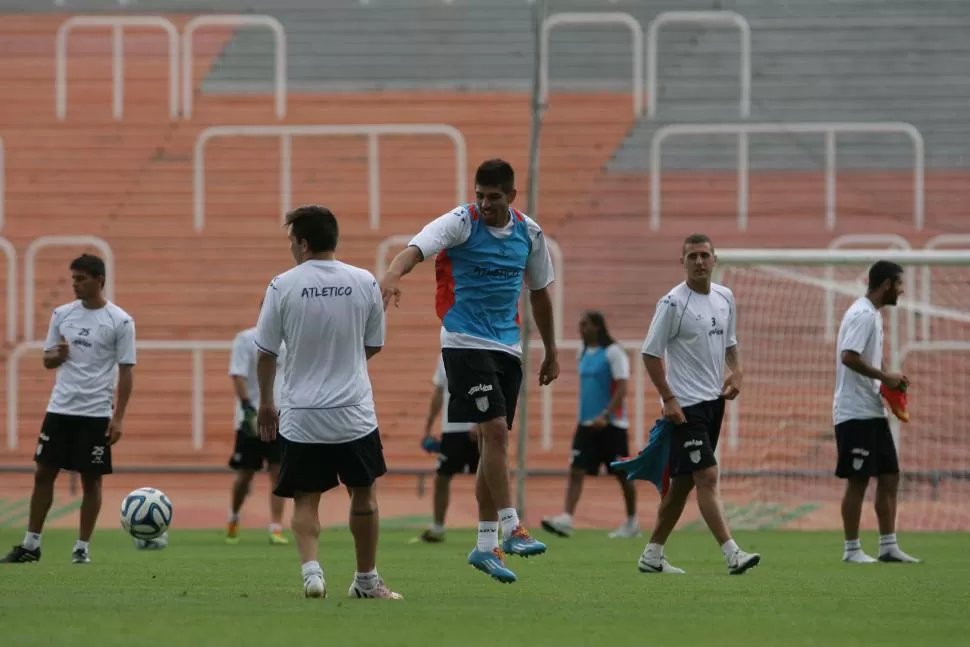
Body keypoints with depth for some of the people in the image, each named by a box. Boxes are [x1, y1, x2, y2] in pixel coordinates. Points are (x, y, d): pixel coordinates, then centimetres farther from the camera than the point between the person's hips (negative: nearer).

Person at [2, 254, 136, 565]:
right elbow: (47, 360, 14)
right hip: (60, 409, 4)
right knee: (43, 473, 3)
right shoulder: (62, 314, 7)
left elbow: (126, 371, -4)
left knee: (91, 480, 1)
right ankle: (31, 545, 10)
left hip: (96, 414, -4)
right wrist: (59, 355, -11)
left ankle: (82, 548, 10)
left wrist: (119, 417, -10)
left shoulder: (120, 321, -5)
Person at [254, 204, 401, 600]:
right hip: (354, 412, 1)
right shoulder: (364, 282, -1)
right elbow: (374, 347, 10)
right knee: (364, 494, 16)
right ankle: (366, 579, 23)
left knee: (305, 501, 6)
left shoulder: (283, 286, -6)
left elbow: (265, 353, 0)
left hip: (300, 415, -1)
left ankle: (311, 571, -14)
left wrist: (266, 403, 14)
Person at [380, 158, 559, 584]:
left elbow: (539, 293, 20)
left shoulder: (529, 233, 7)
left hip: (507, 347, 6)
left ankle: (485, 546, 12)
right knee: (495, 431, -17)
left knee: (494, 442, 7)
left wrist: (551, 353, 24)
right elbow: (417, 247, -28)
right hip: (465, 342, -6)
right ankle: (511, 529, -12)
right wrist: (393, 273, -50)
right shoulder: (461, 222, -10)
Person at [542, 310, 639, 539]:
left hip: (611, 424, -7)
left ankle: (632, 523, 18)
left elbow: (621, 389, -17)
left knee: (623, 474, 5)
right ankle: (566, 520, -18)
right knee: (575, 471, -8)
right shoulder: (583, 353, 11)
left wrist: (605, 416, -26)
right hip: (587, 424, 7)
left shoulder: (613, 353, -11)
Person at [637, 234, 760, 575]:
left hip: (714, 401, 7)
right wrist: (668, 399, -15)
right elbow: (651, 353, -9)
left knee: (683, 481, 11)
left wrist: (736, 371, 4)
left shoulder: (725, 298, 10)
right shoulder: (673, 303, -10)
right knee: (707, 476, -15)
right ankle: (731, 553, -21)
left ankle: (652, 554, 19)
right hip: (685, 405, -7)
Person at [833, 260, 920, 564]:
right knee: (857, 480, -4)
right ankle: (851, 549, 2)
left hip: (873, 412, 10)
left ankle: (888, 546, 12)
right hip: (856, 413, -10)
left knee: (889, 476, 9)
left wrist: (888, 382, 9)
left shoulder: (872, 315, 16)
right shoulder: (863, 315, -15)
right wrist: (886, 377, -20)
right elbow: (849, 356, -26)